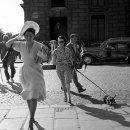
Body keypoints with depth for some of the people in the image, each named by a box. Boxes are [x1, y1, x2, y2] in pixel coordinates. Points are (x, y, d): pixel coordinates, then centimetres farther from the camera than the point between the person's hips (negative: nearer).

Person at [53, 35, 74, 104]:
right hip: (59, 69, 1)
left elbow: (71, 59, 6)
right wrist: (63, 62, -19)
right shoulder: (55, 51, -8)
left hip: (67, 68, -1)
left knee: (67, 81, -21)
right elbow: (54, 62, -9)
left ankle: (69, 96, -19)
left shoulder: (67, 50, -4)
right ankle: (65, 95, 34)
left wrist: (72, 67, 10)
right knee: (63, 83, 14)